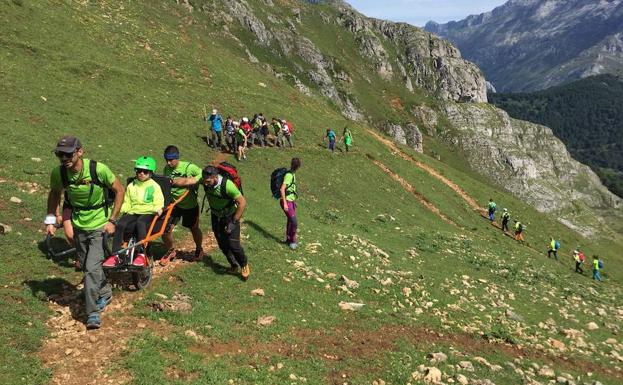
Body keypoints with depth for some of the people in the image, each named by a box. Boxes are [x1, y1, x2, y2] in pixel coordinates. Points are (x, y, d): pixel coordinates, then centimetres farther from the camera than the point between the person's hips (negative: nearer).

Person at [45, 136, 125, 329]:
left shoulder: (98, 169, -26)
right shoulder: (58, 173, -14)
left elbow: (119, 190, -13)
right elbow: (54, 194, 8)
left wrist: (112, 220, -14)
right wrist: (50, 219, 0)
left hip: (99, 225, -4)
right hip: (79, 225, 5)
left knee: (92, 268, -12)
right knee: (87, 267, 17)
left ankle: (93, 312, 1)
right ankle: (105, 293, 42)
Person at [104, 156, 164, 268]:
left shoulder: (154, 186, 7)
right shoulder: (131, 186, 19)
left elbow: (158, 202, 0)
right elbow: (127, 203, 21)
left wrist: (157, 209, -22)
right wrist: (120, 208, 0)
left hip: (148, 213, -4)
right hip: (133, 213, 4)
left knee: (140, 222, -39)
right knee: (120, 224, -28)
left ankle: (141, 255, -38)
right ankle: (115, 255, -24)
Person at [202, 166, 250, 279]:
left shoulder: (227, 185, -35)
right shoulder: (206, 181, -20)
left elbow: (242, 202, -29)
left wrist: (234, 222, -26)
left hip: (230, 216, -5)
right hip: (216, 217, 5)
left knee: (233, 244, -10)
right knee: (222, 244, 7)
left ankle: (244, 265, 17)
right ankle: (233, 264, 30)